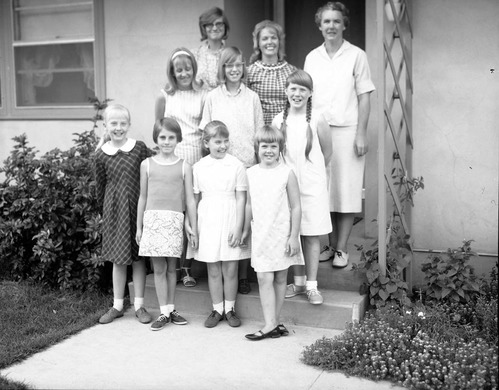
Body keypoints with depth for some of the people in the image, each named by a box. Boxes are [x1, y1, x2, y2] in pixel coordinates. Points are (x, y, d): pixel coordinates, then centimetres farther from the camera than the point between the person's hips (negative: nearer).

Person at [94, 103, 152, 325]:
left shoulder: (140, 148, -6)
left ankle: (139, 305, 18)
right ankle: (117, 306, 21)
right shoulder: (101, 155, -2)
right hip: (114, 211, 1)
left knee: (138, 257, 8)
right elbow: (100, 186, 7)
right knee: (118, 259, 9)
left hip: (137, 208, -1)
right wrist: (105, 209, 10)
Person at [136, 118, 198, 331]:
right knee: (159, 268, 1)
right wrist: (138, 226, 12)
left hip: (175, 220, 0)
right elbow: (143, 197, 12)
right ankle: (164, 312, 8)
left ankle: (171, 308, 19)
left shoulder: (184, 166, 5)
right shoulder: (147, 165, 8)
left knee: (171, 267, 6)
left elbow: (190, 199, 6)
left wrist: (192, 227, 4)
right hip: (152, 218, 0)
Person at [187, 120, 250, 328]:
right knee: (213, 271, 9)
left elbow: (241, 199, -4)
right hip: (208, 223, 2)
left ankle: (230, 309, 21)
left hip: (230, 222, -2)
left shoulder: (236, 165, -4)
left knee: (230, 270, 5)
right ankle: (217, 309, 21)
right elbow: (195, 199, 7)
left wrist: (238, 228, -9)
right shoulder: (199, 167, 2)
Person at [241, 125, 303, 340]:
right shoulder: (251, 173, 3)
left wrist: (294, 236, -9)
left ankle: (274, 321, 17)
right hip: (260, 235, 2)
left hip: (282, 234, -2)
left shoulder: (287, 173, -7)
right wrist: (246, 230, 18)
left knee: (280, 279, 7)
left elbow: (296, 207, -6)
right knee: (264, 278, -4)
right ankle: (270, 324, -1)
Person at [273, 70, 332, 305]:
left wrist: (310, 169, 11)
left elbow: (326, 151, 6)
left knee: (311, 236, 3)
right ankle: (298, 281, 24)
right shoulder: (278, 121, 1)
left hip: (312, 186, -2)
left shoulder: (316, 120, -5)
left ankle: (312, 285, 12)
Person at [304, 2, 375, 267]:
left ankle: (341, 249, 7)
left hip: (347, 131, -3)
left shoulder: (356, 56, 0)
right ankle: (332, 244, 17)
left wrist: (361, 134, -8)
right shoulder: (311, 58, 10)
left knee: (347, 192, -1)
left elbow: (364, 97, -2)